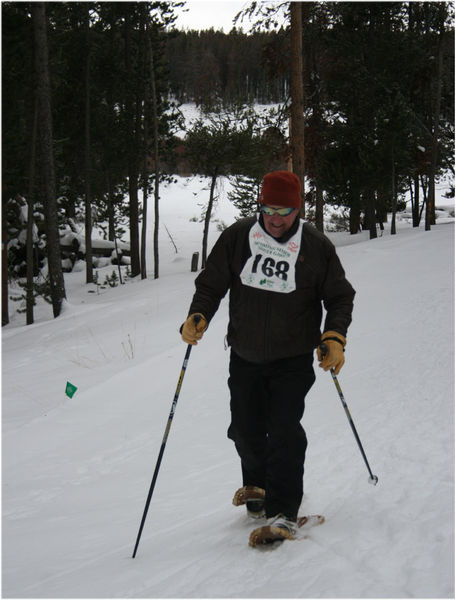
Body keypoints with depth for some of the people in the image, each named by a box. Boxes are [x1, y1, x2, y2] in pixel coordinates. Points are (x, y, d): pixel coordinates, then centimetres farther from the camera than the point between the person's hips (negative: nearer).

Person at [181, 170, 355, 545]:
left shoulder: (316, 247, -7)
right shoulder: (238, 237, -4)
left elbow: (340, 297, 1)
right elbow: (212, 284, 4)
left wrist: (334, 338, -13)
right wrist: (198, 317, -14)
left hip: (294, 359, -3)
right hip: (245, 358, 3)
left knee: (283, 430, -14)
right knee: (246, 431, 11)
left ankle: (283, 512, -9)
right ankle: (258, 488, 40)